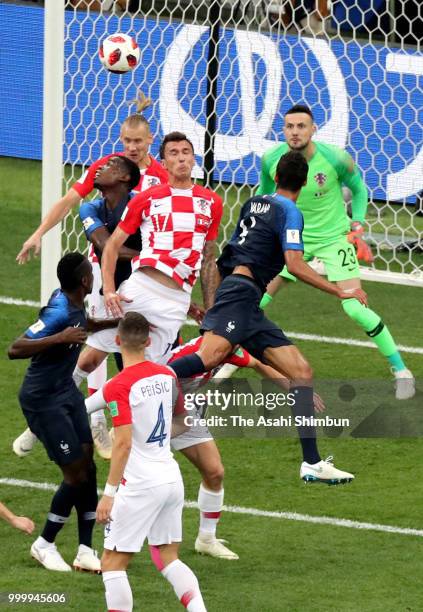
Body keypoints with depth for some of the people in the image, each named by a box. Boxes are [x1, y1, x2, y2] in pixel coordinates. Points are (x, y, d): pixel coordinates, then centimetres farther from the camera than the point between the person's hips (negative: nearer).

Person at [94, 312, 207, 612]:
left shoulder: (117, 387, -16)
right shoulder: (167, 375, 5)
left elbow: (123, 443, -22)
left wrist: (109, 493, -19)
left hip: (140, 485, -7)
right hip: (172, 478, 7)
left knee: (113, 563, 2)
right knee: (168, 559, 16)